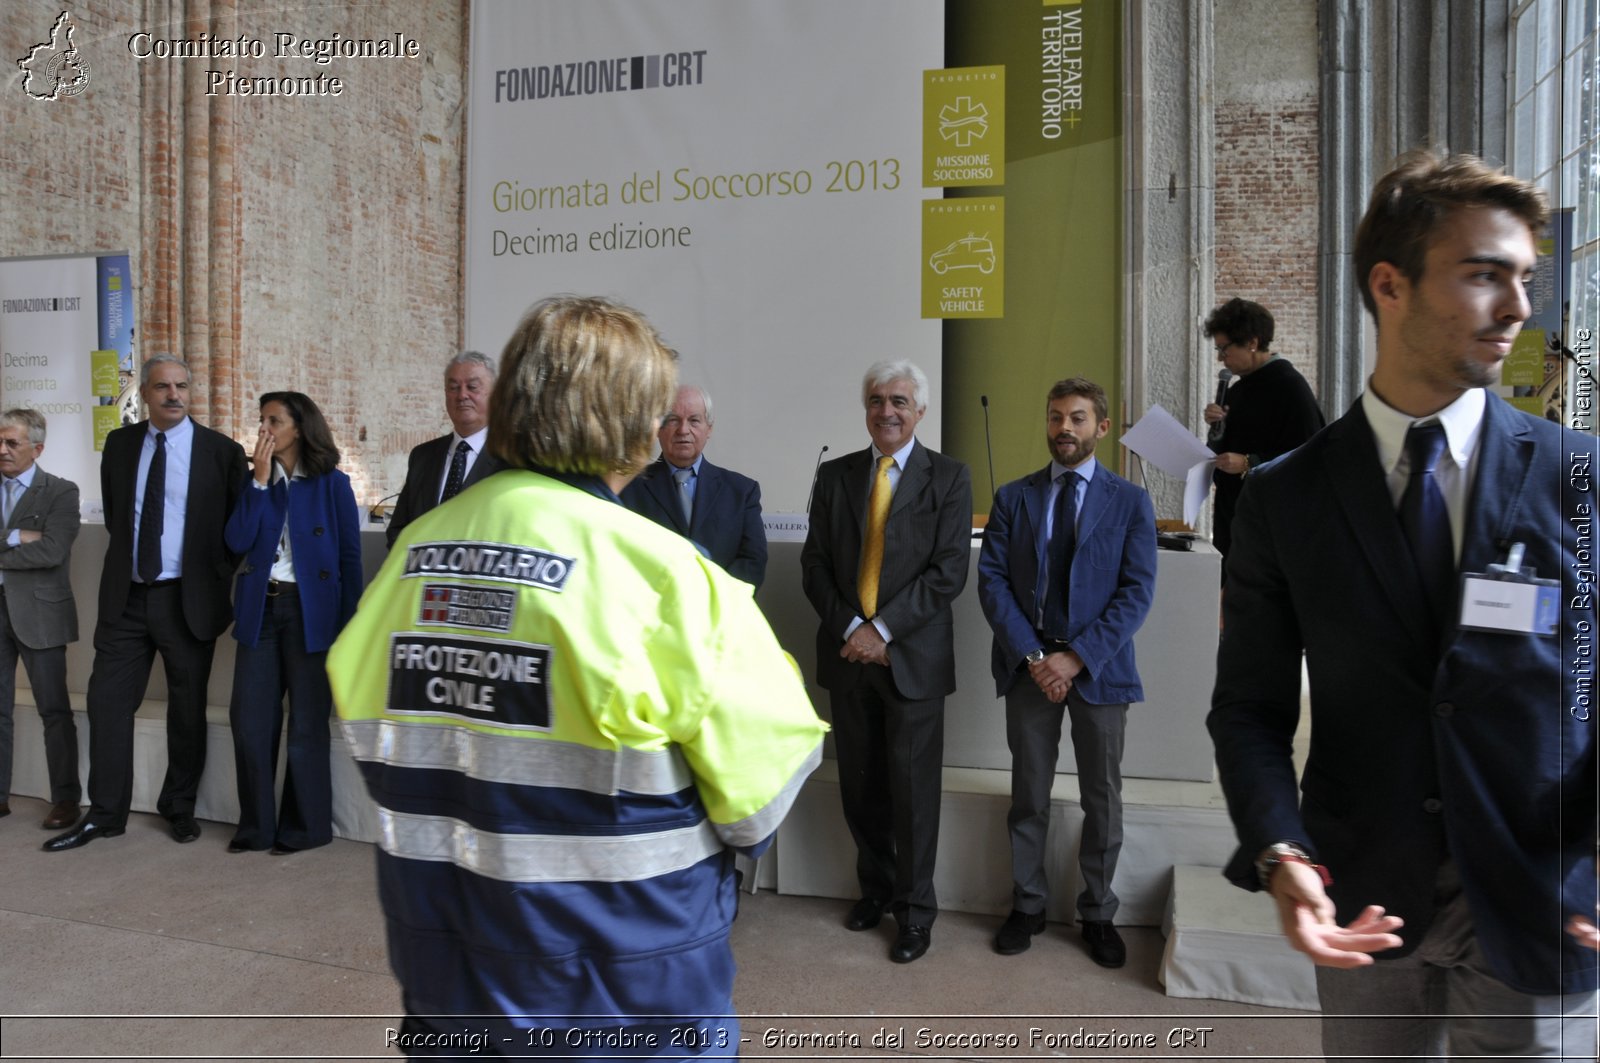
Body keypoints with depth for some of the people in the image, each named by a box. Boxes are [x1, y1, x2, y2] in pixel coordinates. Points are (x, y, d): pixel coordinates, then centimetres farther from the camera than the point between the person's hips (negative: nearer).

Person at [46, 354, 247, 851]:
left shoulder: (221, 451, -5)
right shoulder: (120, 444, 7)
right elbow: (113, 513, 20)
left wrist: (218, 579, -2)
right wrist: (127, 556, 12)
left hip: (187, 600, -3)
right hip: (125, 596, 3)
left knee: (187, 708, 7)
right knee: (108, 702, 5)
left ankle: (180, 808, 23)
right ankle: (105, 814, 17)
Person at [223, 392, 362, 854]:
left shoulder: (332, 484, -3)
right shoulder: (253, 479, 8)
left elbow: (350, 557, -2)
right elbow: (236, 541, -5)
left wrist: (348, 626, -7)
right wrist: (260, 480, -10)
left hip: (310, 610, -4)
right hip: (260, 609, 4)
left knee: (307, 722, 4)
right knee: (249, 719, 4)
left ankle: (305, 825, 18)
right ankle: (256, 824, 19)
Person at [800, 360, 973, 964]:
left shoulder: (948, 478, -2)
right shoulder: (835, 475, 8)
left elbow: (949, 571, -10)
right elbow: (814, 563, 4)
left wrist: (883, 629, -16)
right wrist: (849, 629, -9)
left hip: (912, 658, -3)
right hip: (848, 654, 3)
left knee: (913, 789, 4)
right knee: (859, 785, 13)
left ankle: (915, 909, 21)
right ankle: (875, 888, 33)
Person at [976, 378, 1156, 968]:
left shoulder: (1130, 502, 1)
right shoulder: (1013, 498, 5)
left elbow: (1137, 593, -6)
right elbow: (991, 581, -2)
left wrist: (1077, 657, -16)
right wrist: (1032, 656, -13)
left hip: (1098, 667, -1)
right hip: (1028, 664, 1)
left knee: (1102, 800, 10)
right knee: (1029, 796, 11)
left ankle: (1098, 913, 28)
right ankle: (1027, 904, 27)